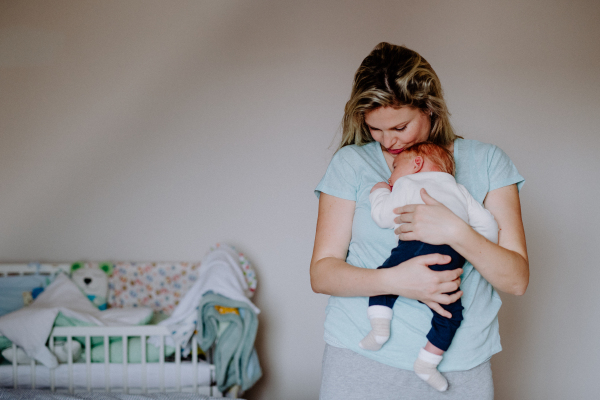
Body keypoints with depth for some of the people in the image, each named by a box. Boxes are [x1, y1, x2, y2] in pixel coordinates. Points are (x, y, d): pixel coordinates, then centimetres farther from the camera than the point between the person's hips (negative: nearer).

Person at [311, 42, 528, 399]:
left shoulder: (486, 162, 3)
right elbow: (321, 272, -1)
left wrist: (456, 232, -18)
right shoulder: (352, 163, 2)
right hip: (361, 361, 0)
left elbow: (517, 279, -1)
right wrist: (395, 280, -18)